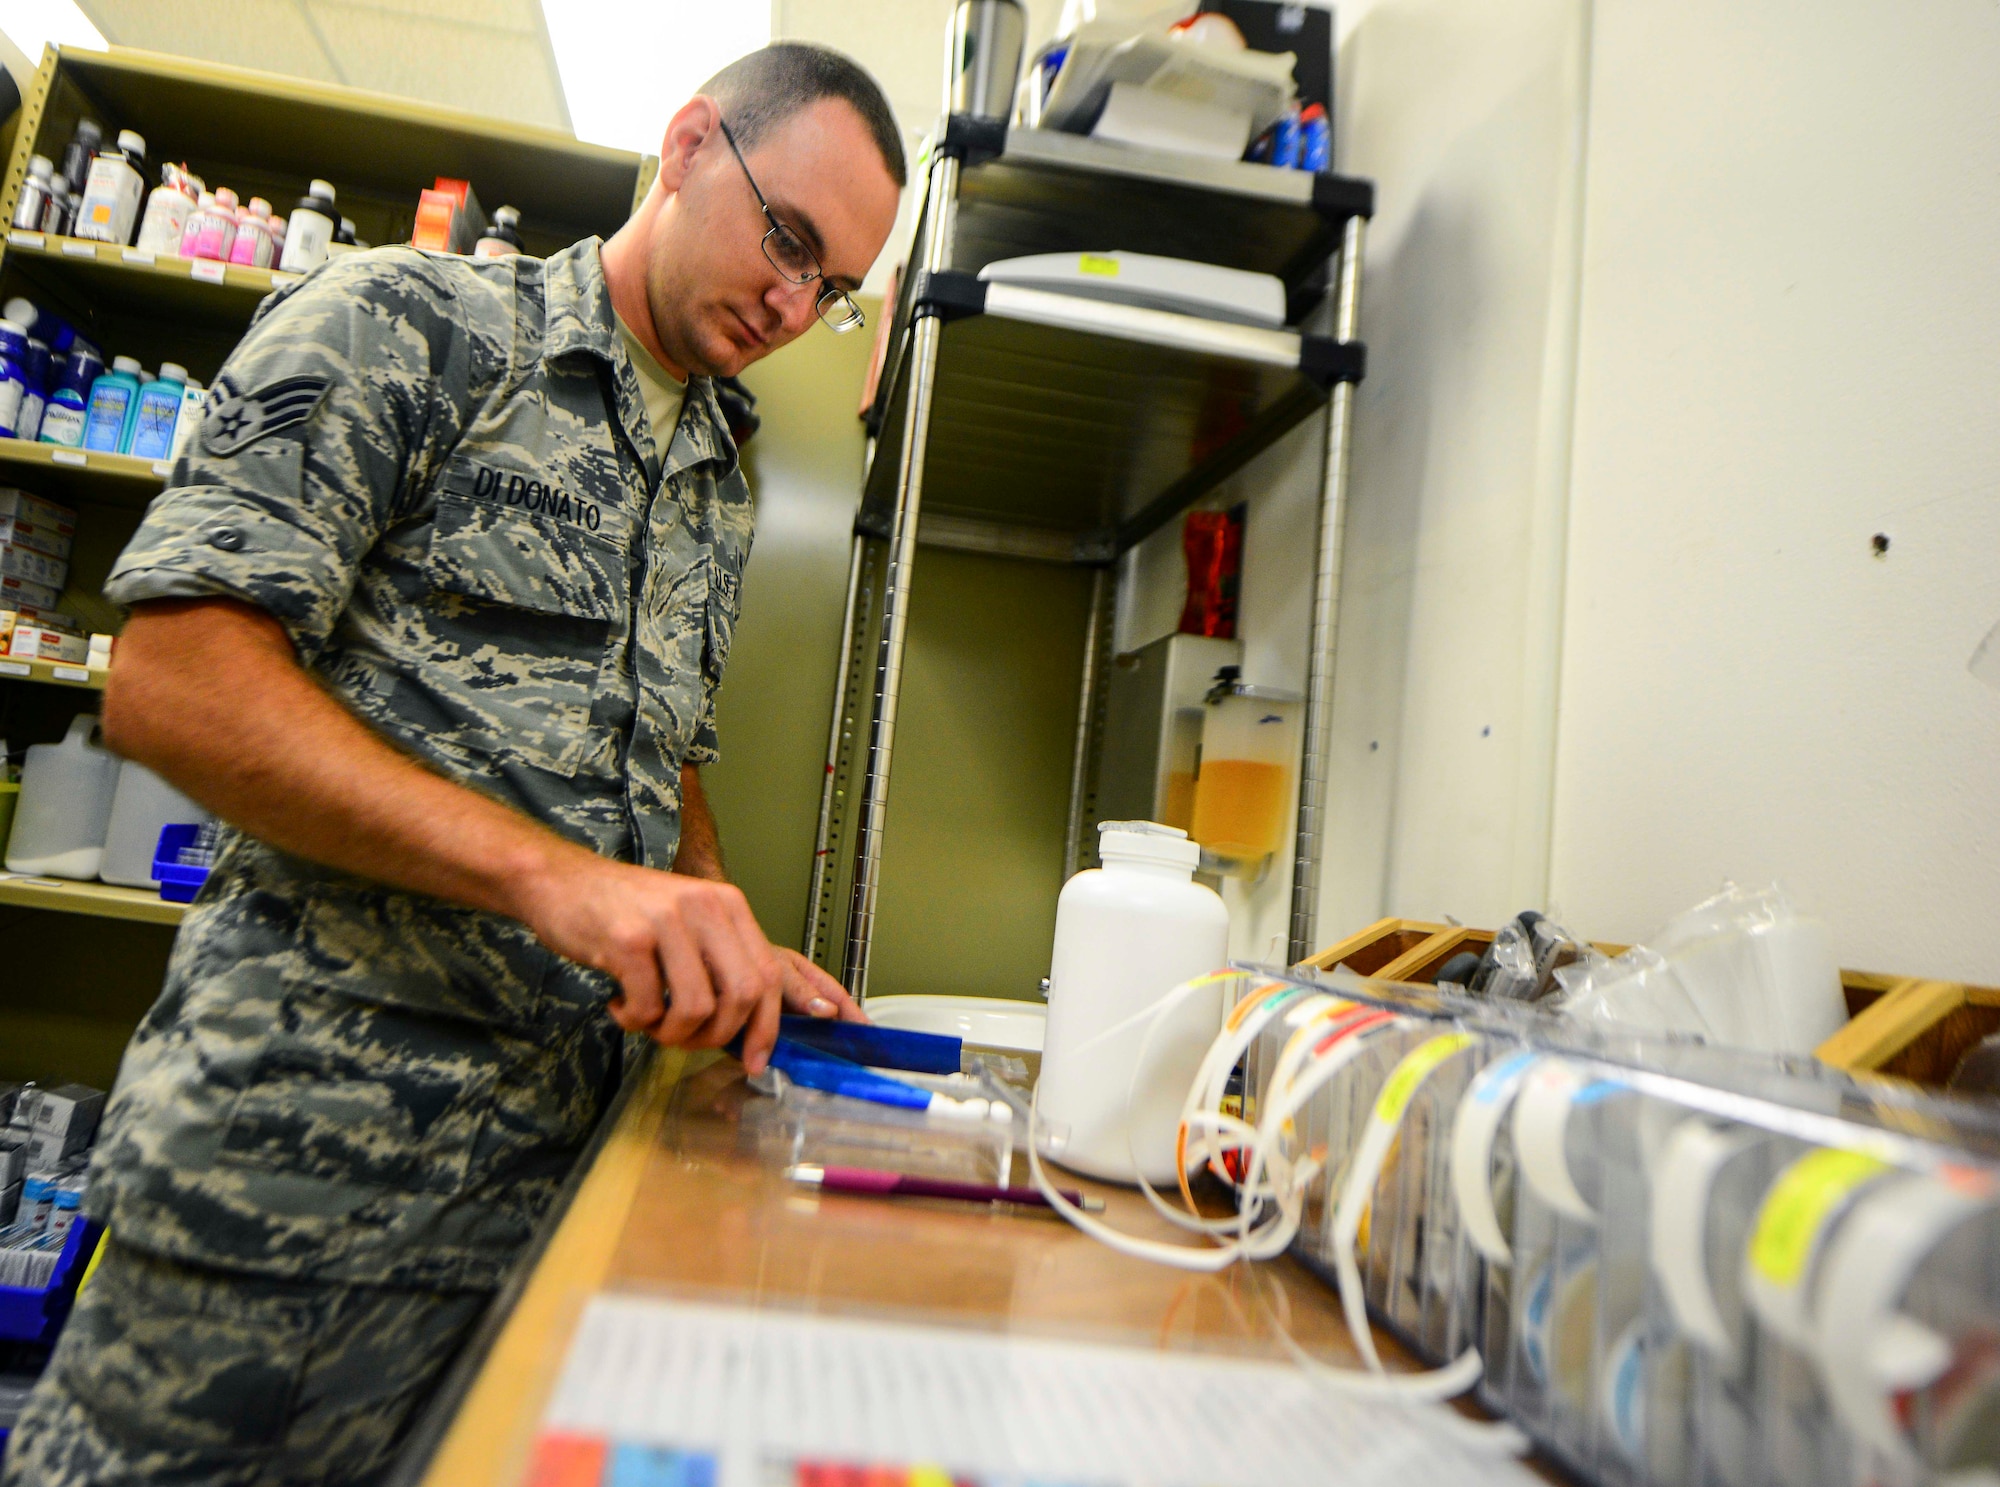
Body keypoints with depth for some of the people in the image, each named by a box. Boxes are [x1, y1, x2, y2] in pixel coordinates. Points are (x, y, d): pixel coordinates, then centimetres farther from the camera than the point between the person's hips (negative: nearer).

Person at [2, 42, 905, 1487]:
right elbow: (172, 678, -15)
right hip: (309, 1104, -5)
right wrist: (550, 872, -25)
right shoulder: (406, 321, -4)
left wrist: (729, 951, 4)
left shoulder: (722, 497, 15)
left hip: (554, 1134, 6)